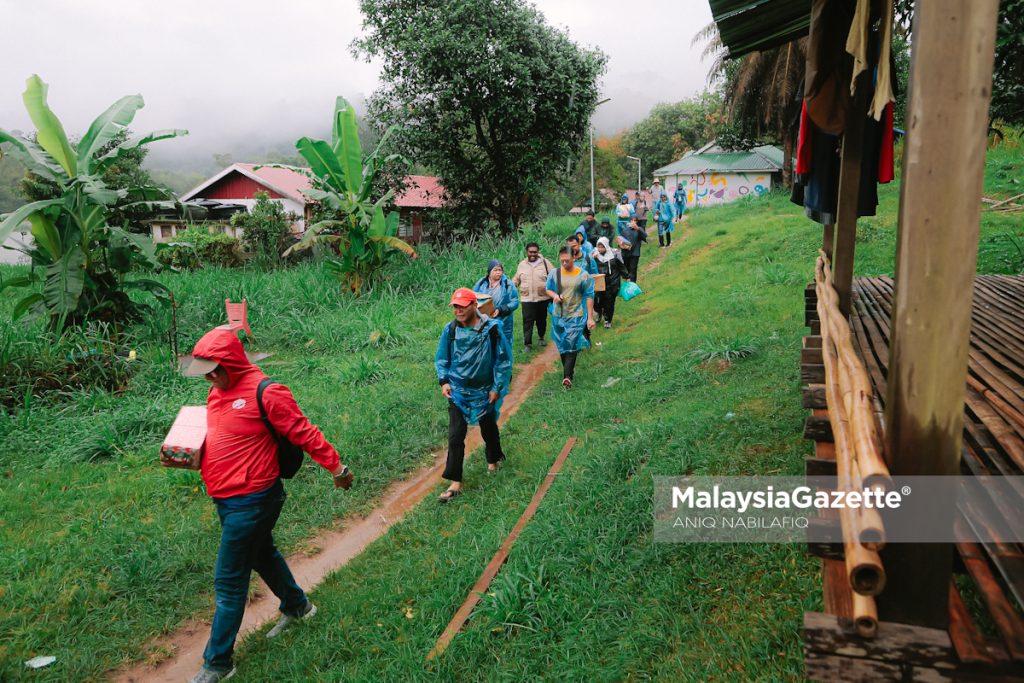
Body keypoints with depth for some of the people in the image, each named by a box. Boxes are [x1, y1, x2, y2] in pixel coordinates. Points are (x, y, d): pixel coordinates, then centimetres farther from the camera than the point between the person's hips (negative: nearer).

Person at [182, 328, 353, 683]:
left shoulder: (264, 392, -20)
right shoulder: (217, 392, 7)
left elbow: (304, 433, -17)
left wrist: (336, 467, -13)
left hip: (251, 501, -9)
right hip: (226, 499, 9)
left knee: (229, 582, 0)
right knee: (262, 555, 26)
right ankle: (296, 605, 49)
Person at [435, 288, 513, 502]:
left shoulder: (491, 328, -15)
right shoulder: (450, 329, -8)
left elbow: (503, 359, -8)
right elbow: (441, 358, 5)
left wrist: (497, 387, -9)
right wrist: (444, 381, -7)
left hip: (485, 391, -1)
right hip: (458, 391, 1)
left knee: (489, 429, 20)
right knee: (455, 436, -4)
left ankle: (493, 460, 49)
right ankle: (455, 482, 2)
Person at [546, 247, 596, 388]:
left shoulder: (583, 275, -8)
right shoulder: (554, 274, -1)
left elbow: (589, 296, -4)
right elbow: (548, 289, 14)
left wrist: (590, 317, -8)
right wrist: (554, 295, -11)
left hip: (576, 317, -4)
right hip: (558, 316, 4)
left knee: (571, 346, -12)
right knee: (561, 345, 14)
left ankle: (567, 376, -16)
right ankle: (569, 369, 33)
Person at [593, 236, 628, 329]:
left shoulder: (614, 254, -4)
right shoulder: (595, 254, 0)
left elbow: (621, 267, 6)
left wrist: (626, 277, 10)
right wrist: (592, 259, -17)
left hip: (612, 283, -1)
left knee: (609, 302, 2)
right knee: (597, 301, -2)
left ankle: (608, 320, 21)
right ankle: (599, 312, 33)